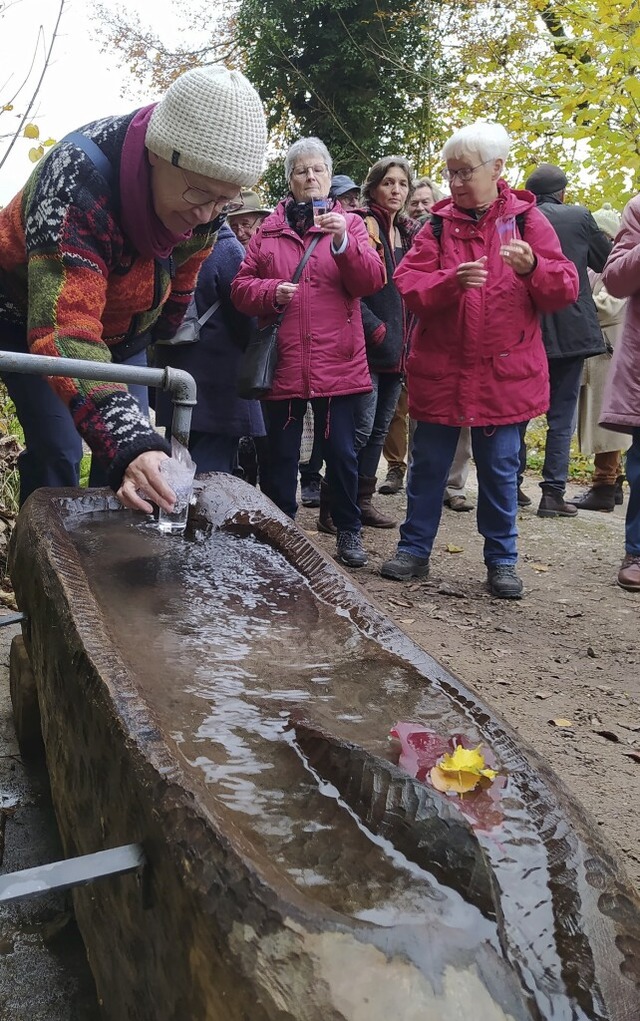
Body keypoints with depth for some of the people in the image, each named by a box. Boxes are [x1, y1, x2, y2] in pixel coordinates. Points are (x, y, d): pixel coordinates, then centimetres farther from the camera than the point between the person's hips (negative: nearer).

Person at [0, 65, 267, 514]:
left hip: (123, 329, 6)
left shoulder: (209, 188, -20)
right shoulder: (78, 181, -40)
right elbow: (64, 332, -49)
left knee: (128, 447, -1)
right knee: (57, 451, -15)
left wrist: (160, 332, 12)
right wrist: (129, 444, -59)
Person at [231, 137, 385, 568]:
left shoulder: (350, 223, 7)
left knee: (342, 452, 3)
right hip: (283, 363, 1)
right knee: (282, 455, 8)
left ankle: (349, 531, 19)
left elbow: (372, 280, -7)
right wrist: (271, 291, -13)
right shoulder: (269, 230, 10)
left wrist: (343, 241, -22)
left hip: (337, 364, -1)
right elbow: (241, 287, 6)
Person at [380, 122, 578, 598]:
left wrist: (533, 267, -23)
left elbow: (565, 290, -2)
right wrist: (452, 280, -24)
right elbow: (408, 286, -7)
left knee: (500, 469, 6)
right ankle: (415, 550, 23)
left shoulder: (527, 219, 2)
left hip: (505, 372, -1)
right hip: (440, 370, 1)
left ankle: (502, 560, 20)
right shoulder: (439, 224, 4)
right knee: (428, 464, 9)